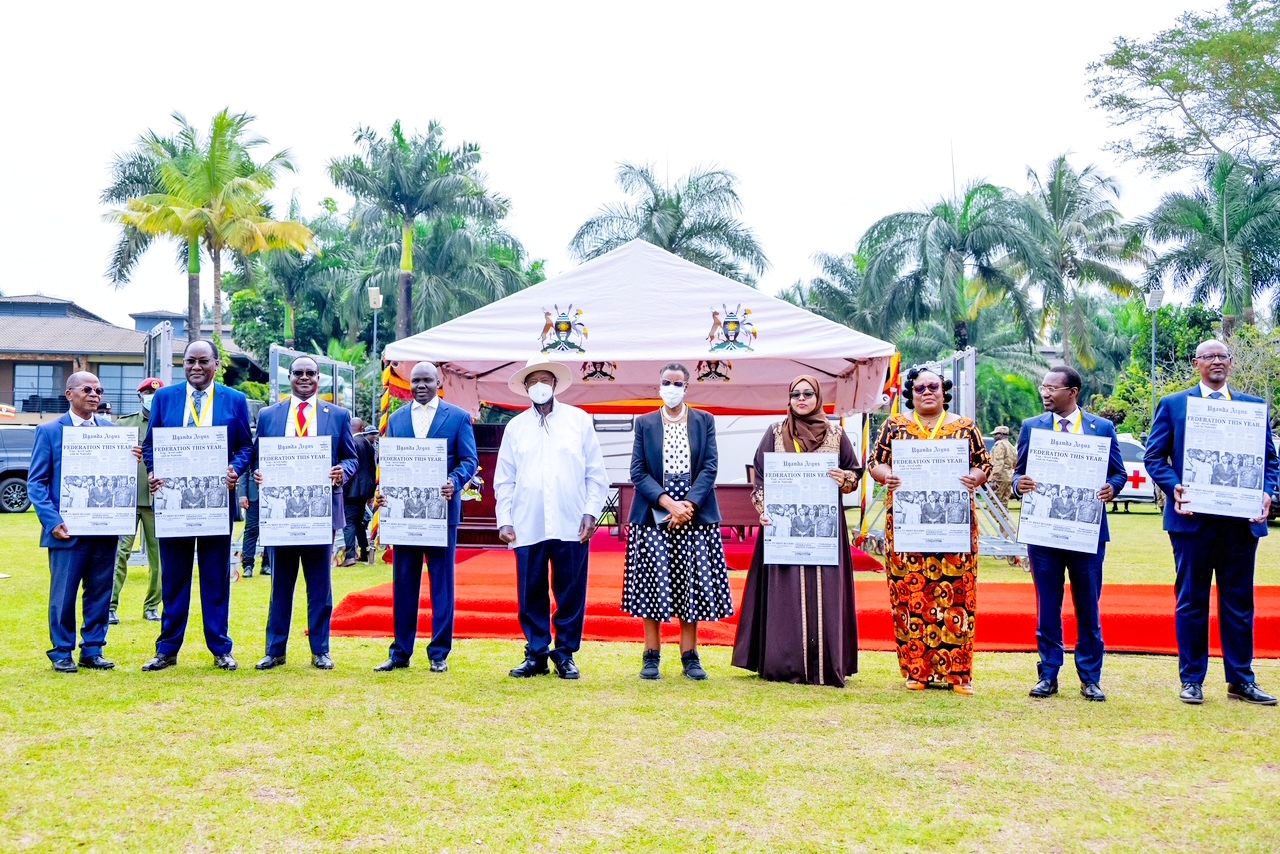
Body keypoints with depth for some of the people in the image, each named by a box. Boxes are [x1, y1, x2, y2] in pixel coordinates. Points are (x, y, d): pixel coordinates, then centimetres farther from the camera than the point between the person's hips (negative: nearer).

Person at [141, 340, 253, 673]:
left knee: (216, 577, 6)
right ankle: (167, 649, 16)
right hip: (173, 499, 1)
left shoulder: (235, 401, 5)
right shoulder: (164, 397, 7)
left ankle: (221, 649, 14)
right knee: (173, 577, 7)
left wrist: (235, 470, -14)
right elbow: (150, 445, 9)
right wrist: (154, 472, -10)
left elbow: (246, 446, 5)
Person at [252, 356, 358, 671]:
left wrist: (342, 472, -15)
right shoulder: (268, 415, 10)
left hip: (322, 511, -1)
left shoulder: (338, 415, 6)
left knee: (320, 585, 6)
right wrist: (258, 473, -11)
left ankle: (320, 651, 14)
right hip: (281, 510, 1)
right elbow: (258, 458, 11)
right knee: (280, 585, 9)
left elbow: (351, 458, 7)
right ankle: (275, 650, 17)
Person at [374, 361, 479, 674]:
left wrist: (454, 481, -22)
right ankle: (400, 652, 14)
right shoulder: (396, 418, 13)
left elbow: (469, 460, -2)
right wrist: (385, 491, -6)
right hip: (403, 510, 3)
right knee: (403, 584, 6)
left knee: (442, 583, 3)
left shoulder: (458, 417, 3)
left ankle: (439, 653, 10)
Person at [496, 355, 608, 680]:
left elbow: (596, 473, 5)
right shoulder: (515, 427, 11)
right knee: (531, 595, 4)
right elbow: (504, 479, 10)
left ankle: (565, 654, 15)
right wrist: (504, 520, 1)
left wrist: (591, 512, -4)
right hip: (528, 527, 1)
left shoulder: (579, 420, 6)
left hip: (571, 525, -1)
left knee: (571, 593, 3)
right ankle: (536, 655, 15)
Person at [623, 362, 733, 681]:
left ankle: (690, 655, 11)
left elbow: (710, 467, 0)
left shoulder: (704, 421, 7)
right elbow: (638, 472, -1)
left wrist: (689, 505, -14)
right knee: (652, 586, 0)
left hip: (695, 515, 0)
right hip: (653, 517, 0)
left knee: (692, 586, 2)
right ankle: (652, 656, 8)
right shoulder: (644, 423, 6)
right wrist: (668, 504, -14)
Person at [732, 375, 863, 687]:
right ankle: (785, 664, 3)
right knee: (786, 592, -2)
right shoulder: (775, 433, 7)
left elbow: (855, 473, 11)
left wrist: (844, 480, -11)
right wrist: (762, 509, -9)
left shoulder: (835, 434, 8)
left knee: (823, 591, 0)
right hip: (785, 524, -1)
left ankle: (825, 664, 5)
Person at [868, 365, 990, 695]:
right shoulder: (894, 426, 10)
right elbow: (875, 462, 9)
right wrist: (885, 475, -13)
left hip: (954, 522, 0)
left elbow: (984, 464, 8)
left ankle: (957, 671, 3)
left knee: (955, 593, -4)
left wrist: (974, 478, -13)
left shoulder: (965, 427, 9)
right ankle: (916, 670, 6)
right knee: (909, 593, -2)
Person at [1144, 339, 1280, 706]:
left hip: (1241, 519, 2)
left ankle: (1241, 680, 16)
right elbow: (1154, 456, 2)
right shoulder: (1173, 405, 5)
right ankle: (1191, 680, 12)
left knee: (1239, 601, 7)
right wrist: (1174, 488, -15)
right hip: (1193, 518, -2)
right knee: (1191, 600, 4)